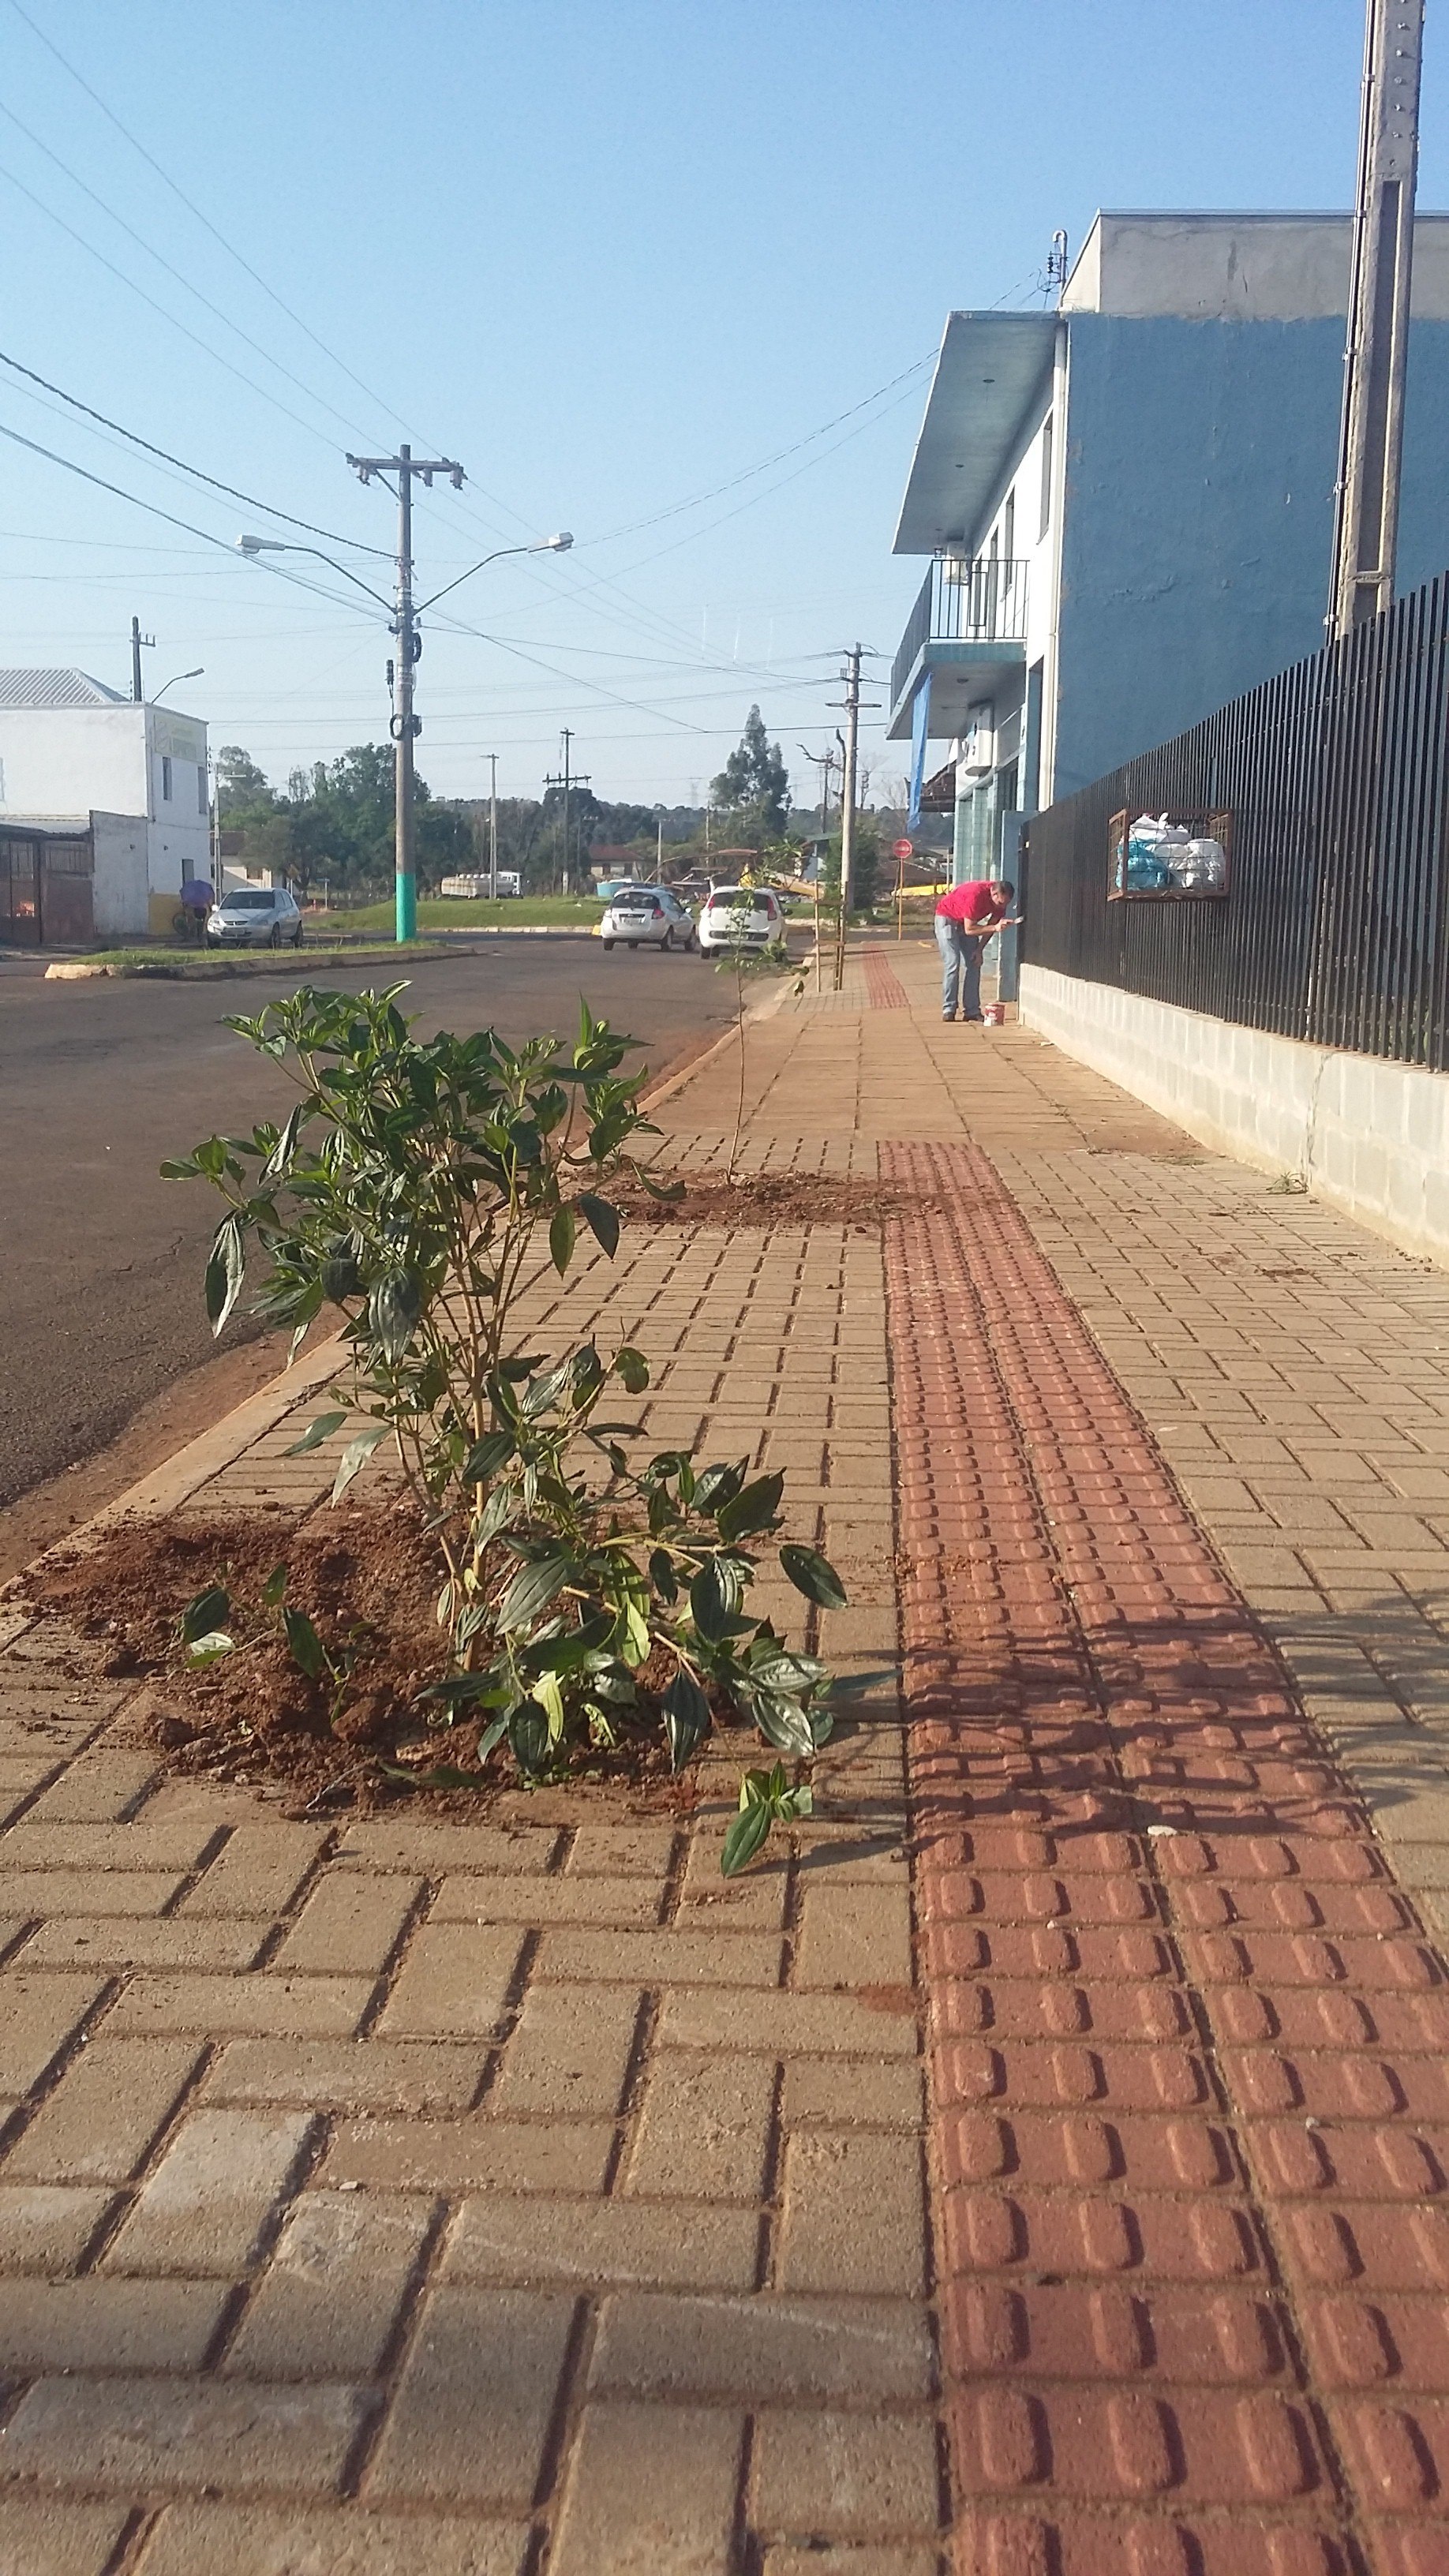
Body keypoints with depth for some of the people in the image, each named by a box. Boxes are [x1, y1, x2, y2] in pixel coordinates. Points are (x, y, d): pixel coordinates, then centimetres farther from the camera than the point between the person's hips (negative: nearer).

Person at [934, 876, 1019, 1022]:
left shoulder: (1002, 898, -16)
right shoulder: (976, 894, -37)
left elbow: (991, 925, -2)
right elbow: (969, 929, -33)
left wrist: (979, 950, -7)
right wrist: (996, 928, -40)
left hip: (967, 921, 7)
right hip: (947, 918, -7)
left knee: (973, 964, -3)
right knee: (953, 964, -16)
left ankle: (972, 1011, -4)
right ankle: (948, 1011, -14)